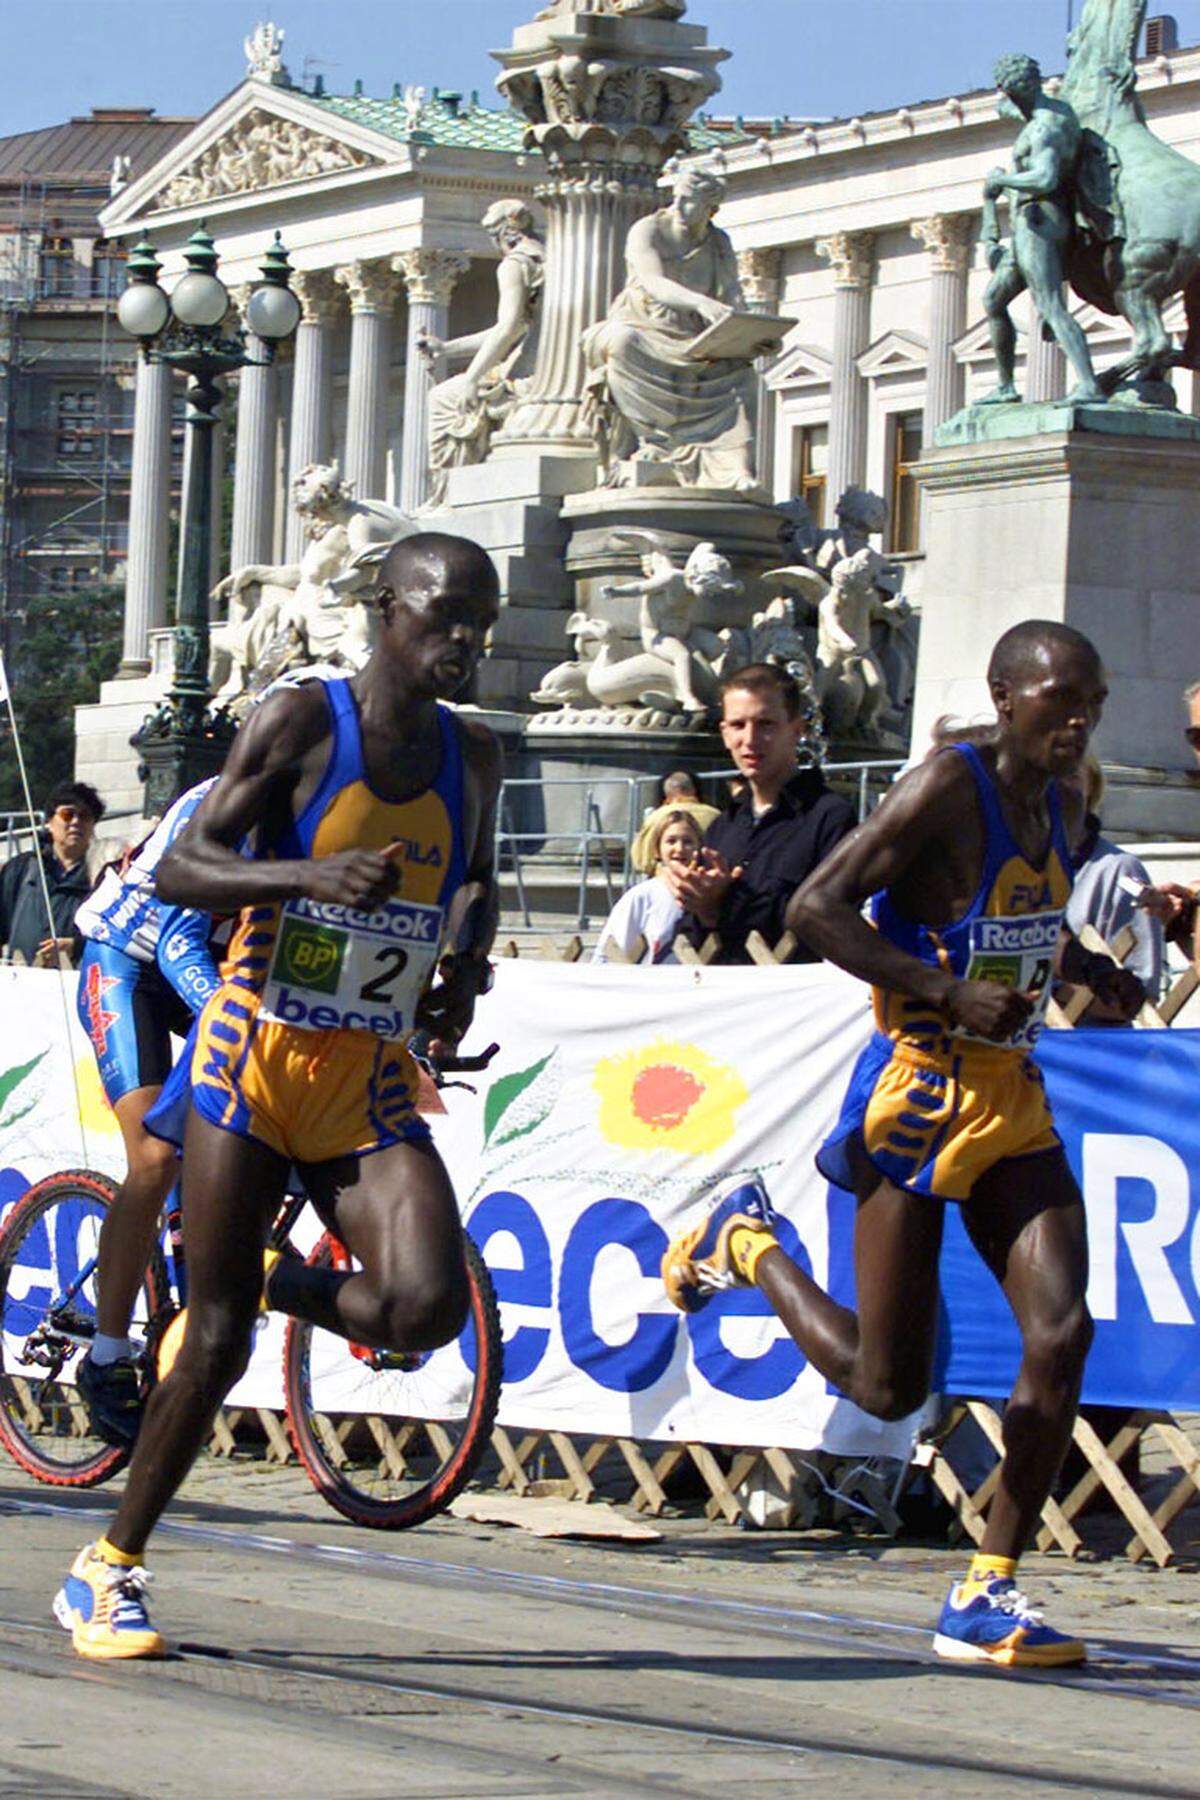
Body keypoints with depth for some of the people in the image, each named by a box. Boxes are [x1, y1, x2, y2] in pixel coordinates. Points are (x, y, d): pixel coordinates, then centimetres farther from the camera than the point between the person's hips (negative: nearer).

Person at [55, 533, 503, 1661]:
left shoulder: (473, 759, 8)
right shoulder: (302, 721, -7)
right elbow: (179, 869, -11)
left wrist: (468, 963, 5)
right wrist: (312, 876, -27)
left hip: (372, 1082, 4)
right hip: (256, 1054, -4)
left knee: (427, 1305, -19)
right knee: (216, 1341, -5)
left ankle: (274, 1287, 14)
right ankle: (106, 1571, 12)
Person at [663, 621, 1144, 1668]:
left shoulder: (1060, 807, 11)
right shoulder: (948, 789, -14)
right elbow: (817, 908, -18)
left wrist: (1093, 973, 10)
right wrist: (949, 993, -24)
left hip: (1013, 1096, 7)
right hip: (921, 1089, -7)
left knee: (1062, 1330, -12)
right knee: (886, 1385, 0)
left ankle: (987, 1595, -4)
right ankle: (745, 1241, 29)